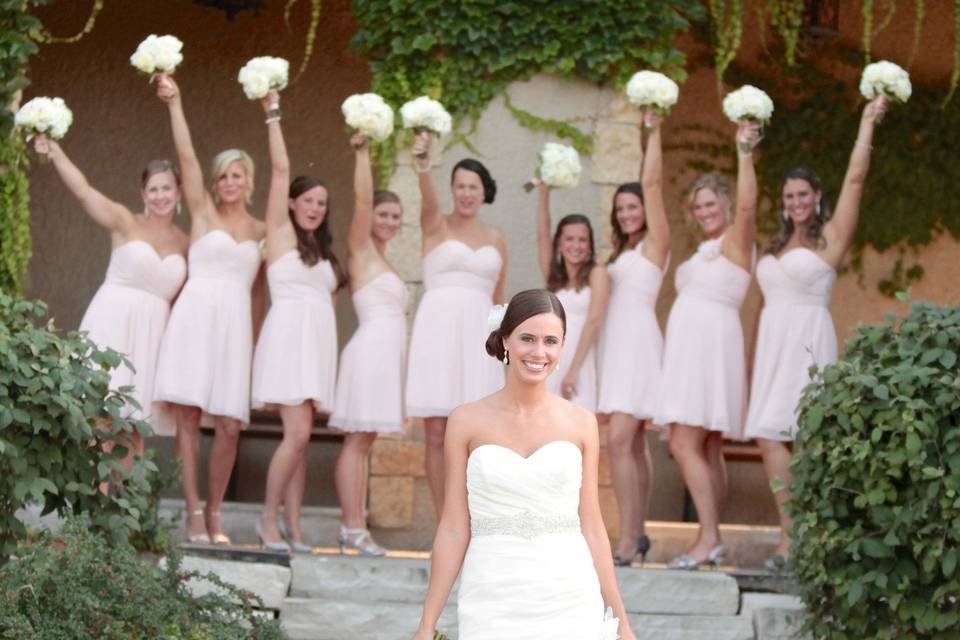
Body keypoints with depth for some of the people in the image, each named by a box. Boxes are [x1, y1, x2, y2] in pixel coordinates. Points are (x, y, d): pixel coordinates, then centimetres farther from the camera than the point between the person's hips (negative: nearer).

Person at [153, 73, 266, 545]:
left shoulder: (260, 230, 15)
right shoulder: (203, 212, 9)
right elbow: (186, 156, -1)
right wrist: (174, 104, -8)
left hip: (236, 324, 2)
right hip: (195, 315, -2)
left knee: (229, 425, -4)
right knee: (188, 415, -7)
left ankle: (214, 512, 7)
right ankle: (193, 511, -5)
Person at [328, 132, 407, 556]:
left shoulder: (382, 261, 21)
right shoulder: (362, 250, -1)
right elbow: (361, 199, -13)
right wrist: (362, 152, -11)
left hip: (387, 353, 9)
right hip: (371, 349, -9)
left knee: (364, 441, 6)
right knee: (358, 439, -9)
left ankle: (353, 528, 6)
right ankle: (353, 528, -10)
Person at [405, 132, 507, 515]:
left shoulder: (496, 239, 15)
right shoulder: (436, 227, 2)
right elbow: (428, 199, -21)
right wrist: (422, 163, -41)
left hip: (478, 335, 3)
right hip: (438, 329, -3)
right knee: (437, 436, -3)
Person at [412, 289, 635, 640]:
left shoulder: (581, 423, 5)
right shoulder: (467, 421, 1)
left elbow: (592, 526, 8)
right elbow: (453, 529, 2)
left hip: (569, 605, 1)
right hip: (493, 607, -1)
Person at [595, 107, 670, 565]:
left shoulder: (654, 244, 0)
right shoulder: (620, 253, 21)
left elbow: (653, 185, -8)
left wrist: (653, 131, -8)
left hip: (637, 340, -8)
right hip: (615, 342, 8)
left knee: (621, 439, -18)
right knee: (631, 443, 11)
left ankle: (628, 542, -22)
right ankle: (637, 534, 17)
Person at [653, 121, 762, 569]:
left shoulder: (735, 240, -5)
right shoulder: (706, 249, 21)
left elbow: (747, 204, -25)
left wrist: (745, 153, -32)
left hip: (711, 343, -9)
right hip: (689, 346, 9)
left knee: (685, 445, -16)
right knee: (707, 451, 7)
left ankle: (708, 538, -18)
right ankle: (712, 541, 8)